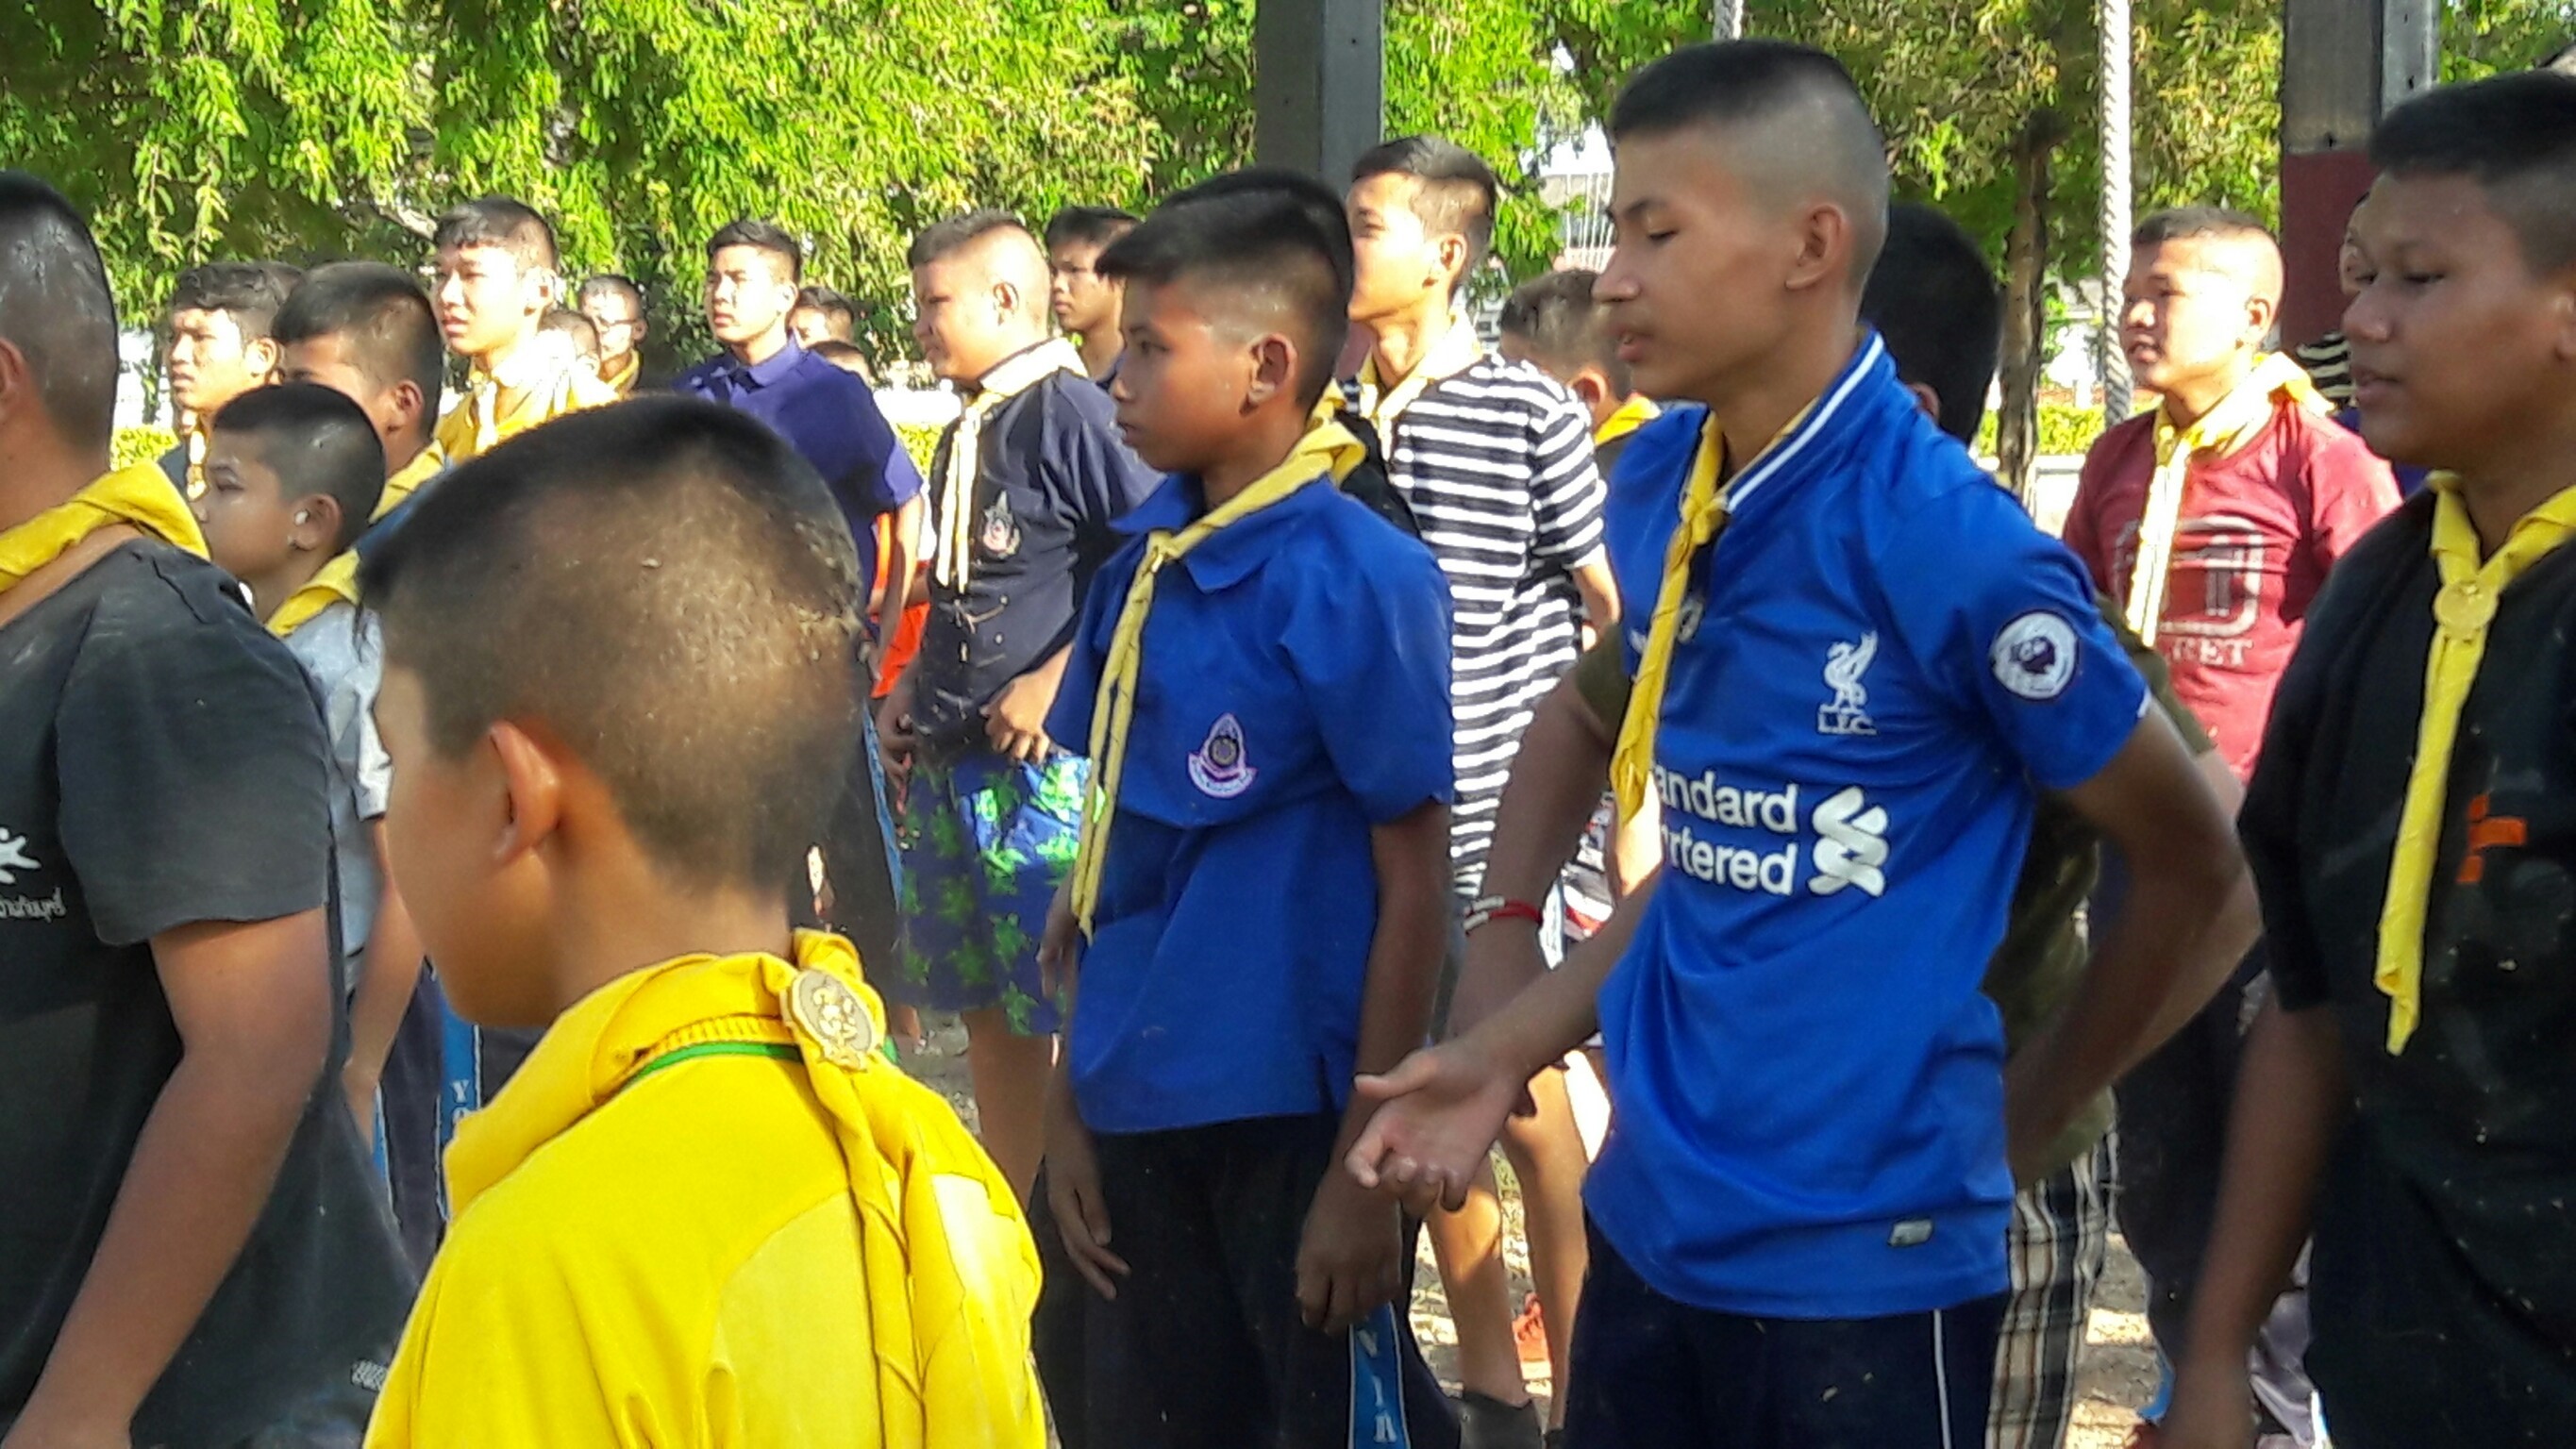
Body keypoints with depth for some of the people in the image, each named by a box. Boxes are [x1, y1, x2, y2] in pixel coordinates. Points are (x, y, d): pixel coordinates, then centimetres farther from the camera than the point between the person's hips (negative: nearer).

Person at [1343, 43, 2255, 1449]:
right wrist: (1507, 1050, 10)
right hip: (1650, 1223, 7)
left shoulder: (1948, 540, -17)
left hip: (1864, 1253, -6)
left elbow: (2196, 874, -6)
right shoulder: (1653, 493, 4)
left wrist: (2008, 1123, 2)